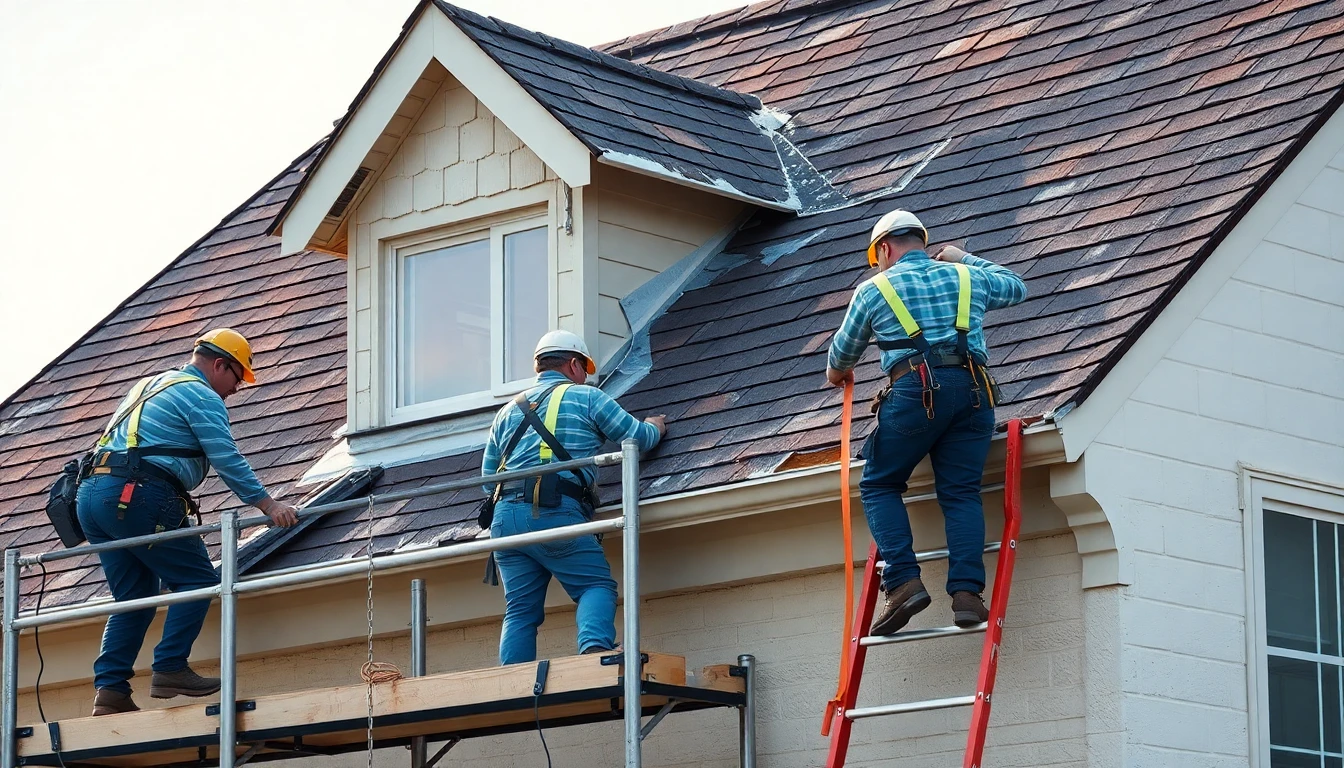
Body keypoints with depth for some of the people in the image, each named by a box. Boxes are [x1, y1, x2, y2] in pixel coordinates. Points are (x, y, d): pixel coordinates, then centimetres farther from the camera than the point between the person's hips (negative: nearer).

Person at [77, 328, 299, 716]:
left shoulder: (151, 385, 30)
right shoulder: (201, 396, 1)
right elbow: (227, 460, -9)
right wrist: (268, 505, -9)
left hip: (91, 496, 9)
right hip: (136, 495, -9)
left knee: (136, 597, 11)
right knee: (198, 580, -2)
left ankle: (110, 689, 0)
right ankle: (169, 670, -10)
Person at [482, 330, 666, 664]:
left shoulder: (507, 411, 26)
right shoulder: (585, 397, 12)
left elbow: (488, 477, 27)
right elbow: (638, 437, 17)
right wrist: (655, 426, 39)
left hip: (505, 517, 5)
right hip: (556, 512, -5)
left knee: (520, 609, 6)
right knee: (597, 586, 0)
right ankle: (594, 647, -27)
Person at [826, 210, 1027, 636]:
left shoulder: (873, 289, 14)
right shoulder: (968, 278, 22)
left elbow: (844, 350, 27)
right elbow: (1016, 287, 41)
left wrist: (837, 372, 50)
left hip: (915, 389, -3)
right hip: (972, 389, 3)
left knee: (879, 485, 9)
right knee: (961, 492, 5)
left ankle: (904, 581, -8)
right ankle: (967, 591, -12)